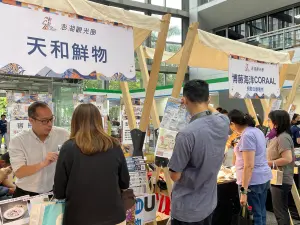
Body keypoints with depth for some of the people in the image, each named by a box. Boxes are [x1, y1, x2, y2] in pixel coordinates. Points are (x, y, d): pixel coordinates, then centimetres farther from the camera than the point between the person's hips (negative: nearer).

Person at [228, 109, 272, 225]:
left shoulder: (247, 135, -20)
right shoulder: (257, 130, 9)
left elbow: (249, 166, -24)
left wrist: (244, 191, -22)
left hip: (253, 181, -9)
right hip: (264, 177, 9)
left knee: (255, 215, 2)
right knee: (261, 212, 17)